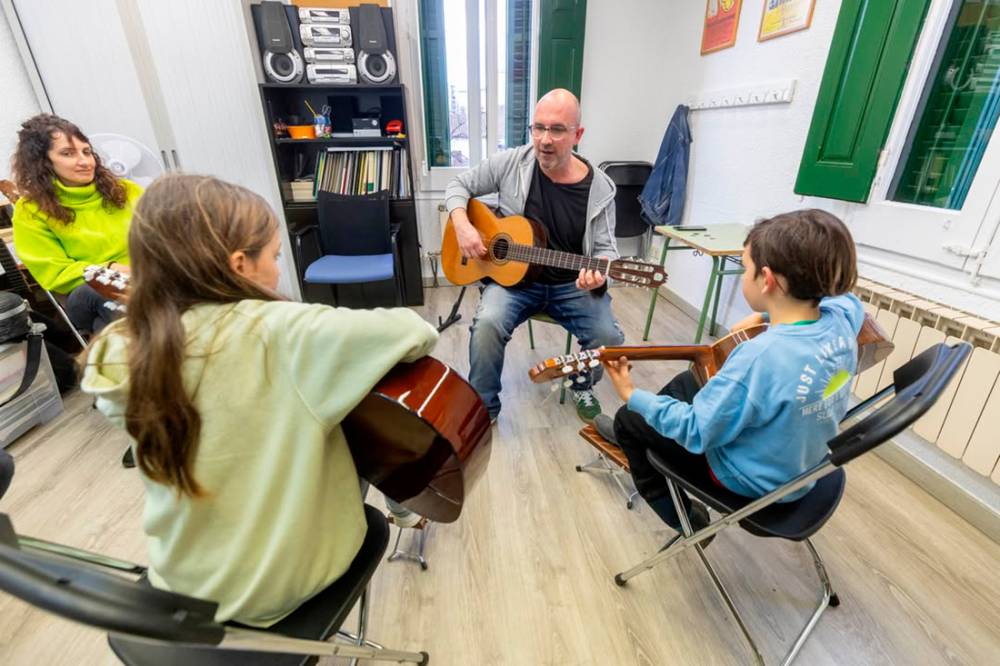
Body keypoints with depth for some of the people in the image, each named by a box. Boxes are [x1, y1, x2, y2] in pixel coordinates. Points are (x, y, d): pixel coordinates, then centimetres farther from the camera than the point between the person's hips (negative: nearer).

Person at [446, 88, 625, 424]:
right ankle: (482, 408, -4)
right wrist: (462, 225, -14)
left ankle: (582, 384, 18)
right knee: (487, 324, -30)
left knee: (609, 337, -19)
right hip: (512, 276, 0)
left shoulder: (599, 188, -5)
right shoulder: (509, 163, -5)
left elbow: (605, 248, -3)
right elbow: (459, 186, 5)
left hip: (571, 284, 1)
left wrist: (599, 274, -26)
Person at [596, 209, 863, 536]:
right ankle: (642, 442, 43)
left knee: (628, 421, 7)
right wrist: (766, 315, 2)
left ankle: (683, 516, 26)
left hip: (753, 476, -7)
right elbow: (836, 292, 13)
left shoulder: (759, 357, -38)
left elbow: (696, 431, -28)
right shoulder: (842, 317, -14)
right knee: (687, 381, 22)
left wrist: (632, 396, -18)